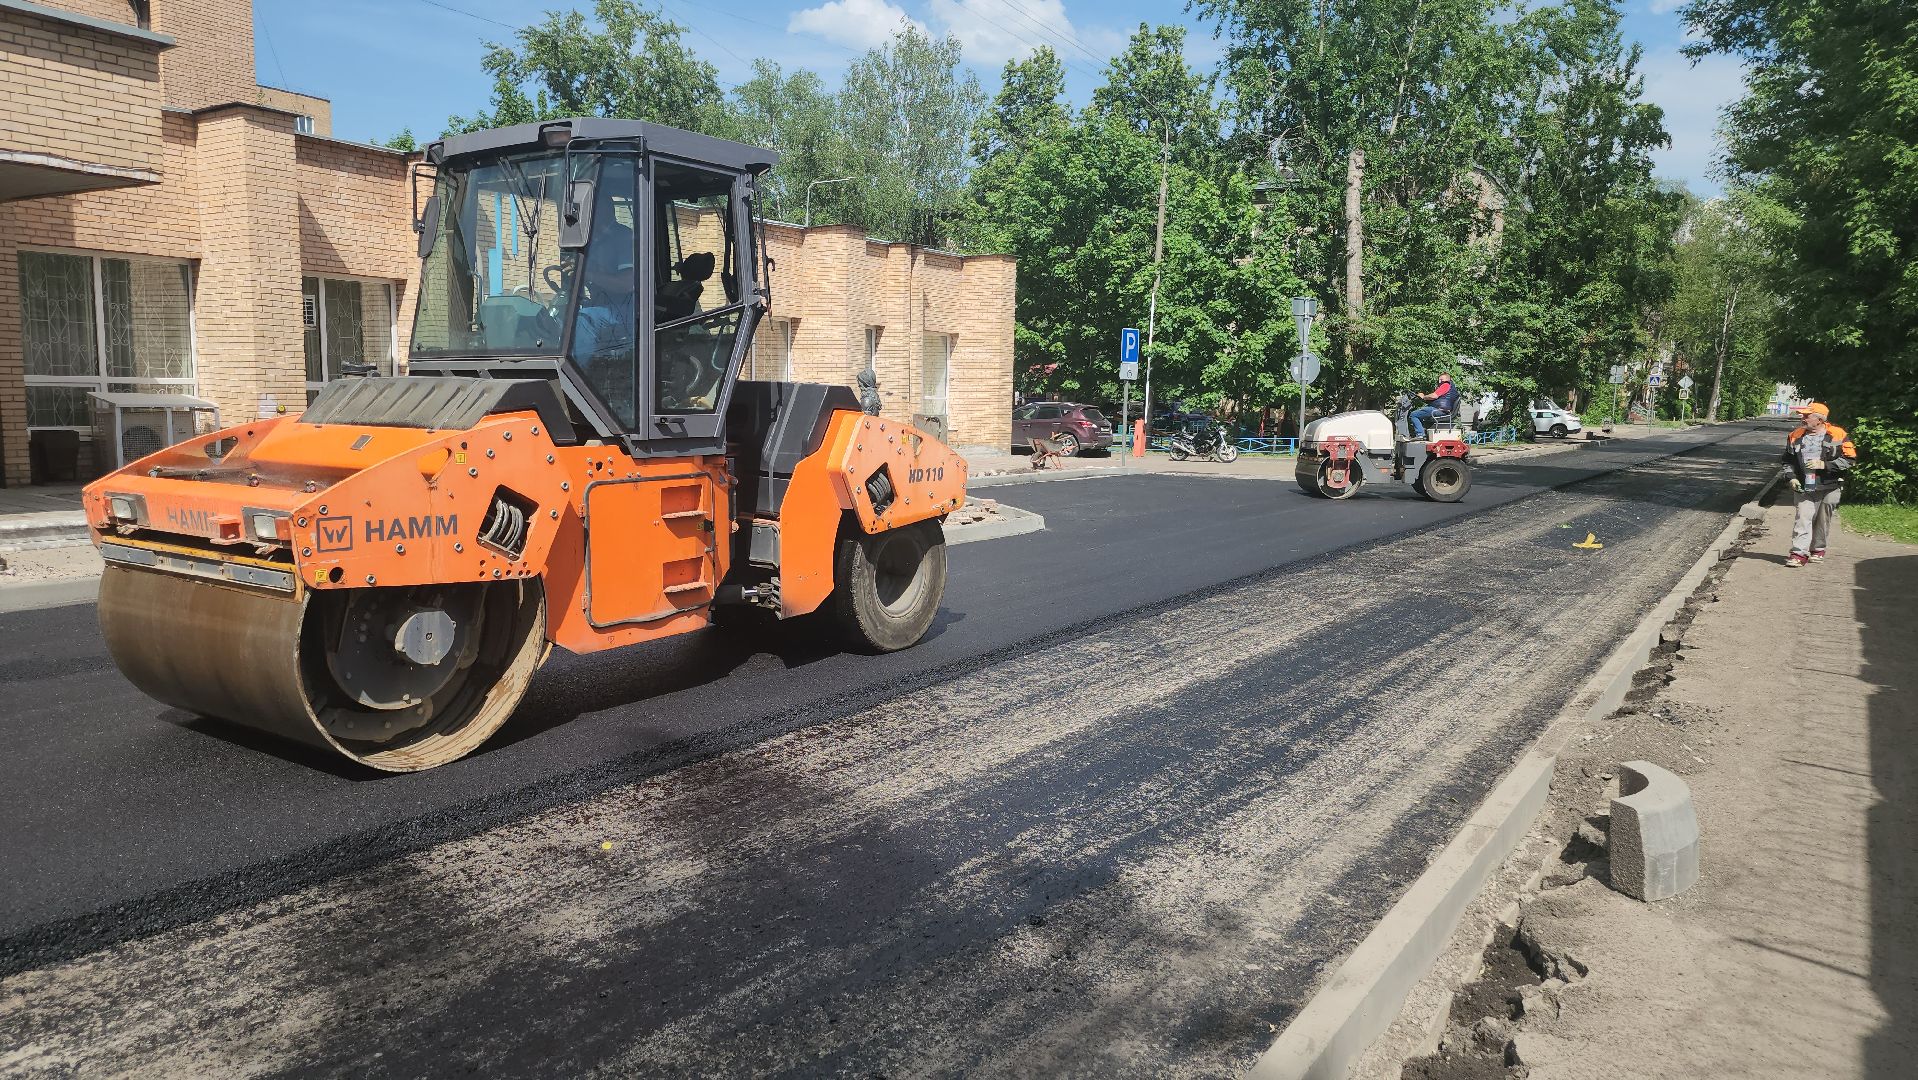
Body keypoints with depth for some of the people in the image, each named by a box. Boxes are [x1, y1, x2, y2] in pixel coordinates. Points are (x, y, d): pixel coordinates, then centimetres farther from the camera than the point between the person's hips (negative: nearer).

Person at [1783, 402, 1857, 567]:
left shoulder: (1837, 435, -5)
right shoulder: (1795, 436, 5)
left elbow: (1849, 459, -6)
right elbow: (1788, 460, 15)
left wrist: (1824, 465, -16)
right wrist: (1792, 477, 2)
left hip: (1829, 488, -2)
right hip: (1804, 488, 2)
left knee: (1823, 520, 10)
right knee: (1803, 518, -9)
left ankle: (1818, 549, 26)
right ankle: (1799, 553, -13)